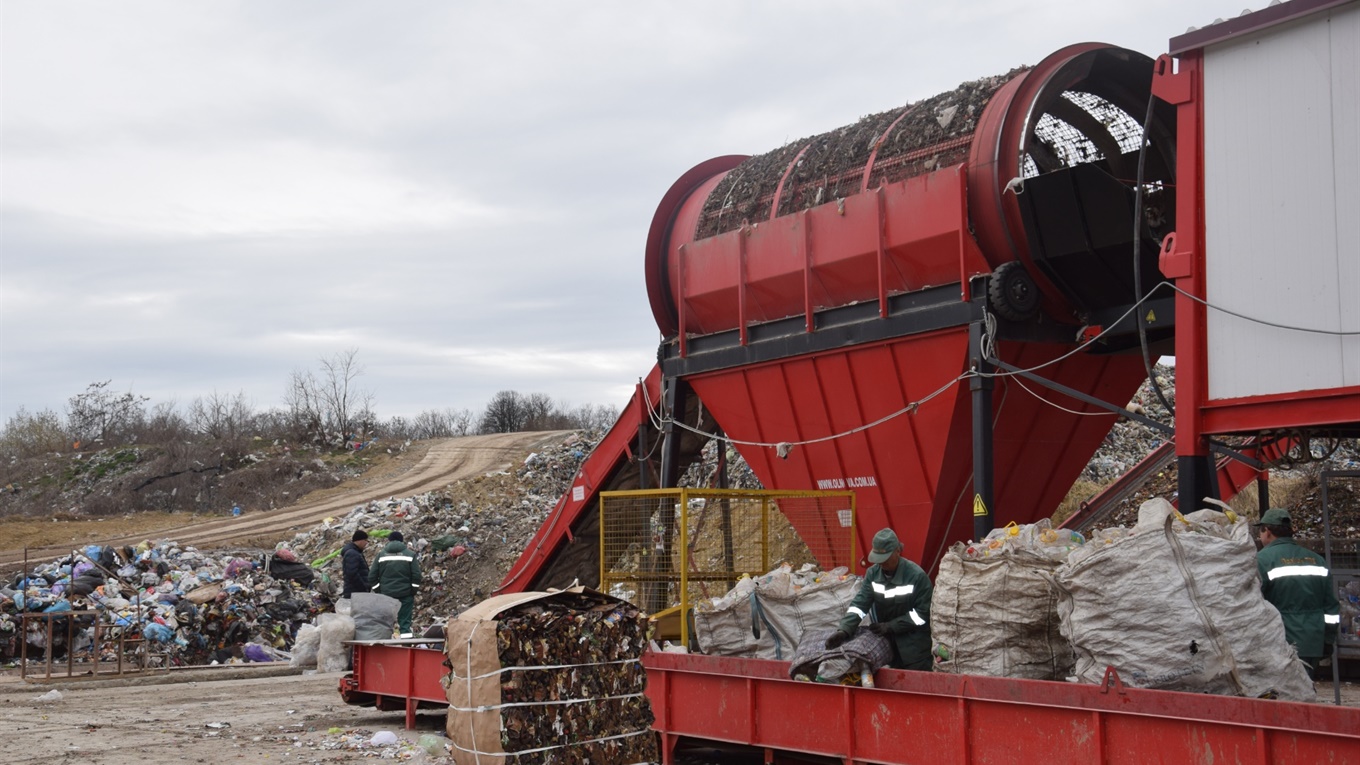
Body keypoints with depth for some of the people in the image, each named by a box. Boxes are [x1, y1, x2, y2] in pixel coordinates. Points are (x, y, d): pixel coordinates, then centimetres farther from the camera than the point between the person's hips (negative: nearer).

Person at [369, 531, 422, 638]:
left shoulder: (381, 555, 6)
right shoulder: (410, 554, 1)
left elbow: (372, 576, 4)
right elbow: (416, 575, -4)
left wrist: (378, 591, 9)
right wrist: (413, 592, 4)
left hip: (386, 594, 1)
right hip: (405, 594, -1)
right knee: (405, 621, 1)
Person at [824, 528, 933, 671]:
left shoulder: (917, 576, -15)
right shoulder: (873, 573, 0)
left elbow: (922, 613, -13)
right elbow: (859, 604, -7)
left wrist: (889, 626, -16)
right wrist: (844, 630, -22)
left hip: (914, 645, -4)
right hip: (887, 642, 4)